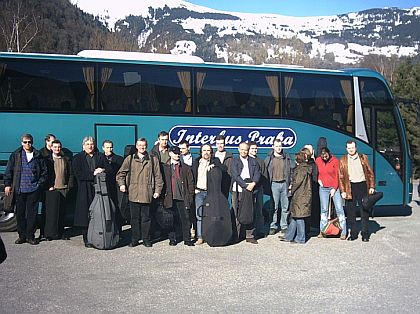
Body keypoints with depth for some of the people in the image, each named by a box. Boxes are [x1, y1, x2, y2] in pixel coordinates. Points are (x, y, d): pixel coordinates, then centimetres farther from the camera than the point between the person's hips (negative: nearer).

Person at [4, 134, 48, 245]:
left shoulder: (38, 156, 6)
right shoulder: (15, 155, 6)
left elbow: (44, 172, 10)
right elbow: (8, 171, 5)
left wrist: (40, 184, 1)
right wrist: (7, 184, -2)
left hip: (33, 189, 0)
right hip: (19, 190, 1)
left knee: (32, 213, 1)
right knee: (20, 213, 6)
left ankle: (30, 236, 9)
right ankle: (22, 235, 15)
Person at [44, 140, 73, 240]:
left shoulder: (66, 159, 12)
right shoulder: (47, 160, 4)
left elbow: (70, 174, 13)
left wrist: (69, 186, 3)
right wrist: (49, 186, -6)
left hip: (63, 189, 3)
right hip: (52, 189, -3)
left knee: (62, 211, 6)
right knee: (51, 212, -3)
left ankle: (61, 233, 13)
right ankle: (50, 233, 4)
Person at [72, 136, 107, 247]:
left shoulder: (100, 157, 15)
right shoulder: (78, 158, 8)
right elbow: (78, 174, -4)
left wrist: (102, 171, -9)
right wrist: (93, 174, -9)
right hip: (84, 191, -1)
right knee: (85, 214, -3)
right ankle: (86, 240, 4)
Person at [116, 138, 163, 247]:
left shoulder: (153, 159, 8)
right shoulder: (129, 159, 10)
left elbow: (158, 176, 7)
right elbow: (120, 173, 14)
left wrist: (157, 190, 1)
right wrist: (121, 184, -1)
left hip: (147, 194, -1)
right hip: (133, 193, 1)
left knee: (146, 218, 5)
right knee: (134, 217, 5)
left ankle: (146, 239, 15)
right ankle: (134, 239, 15)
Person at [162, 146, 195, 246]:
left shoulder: (186, 168, 12)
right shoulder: (165, 167, 8)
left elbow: (191, 183, 10)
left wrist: (190, 196, 2)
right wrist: (164, 196, 0)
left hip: (183, 198, 1)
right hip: (170, 198, -1)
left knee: (185, 219, 0)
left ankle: (187, 239, 7)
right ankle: (172, 239, 14)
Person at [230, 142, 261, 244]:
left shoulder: (253, 161, 16)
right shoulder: (234, 161, 7)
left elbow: (257, 173, 6)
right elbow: (235, 175, -4)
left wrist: (253, 183, -12)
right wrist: (245, 186, -13)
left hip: (250, 190, 2)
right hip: (237, 190, -2)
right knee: (236, 213, -2)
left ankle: (250, 236, 9)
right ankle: (236, 235, 5)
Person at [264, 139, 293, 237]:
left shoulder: (286, 158, 9)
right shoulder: (269, 158, 4)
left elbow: (290, 171, 11)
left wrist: (290, 184, 3)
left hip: (284, 184, 2)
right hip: (274, 184, -2)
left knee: (285, 207, 4)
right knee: (274, 207, -1)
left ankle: (284, 227, 12)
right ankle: (273, 226, 8)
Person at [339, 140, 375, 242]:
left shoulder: (363, 158, 8)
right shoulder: (343, 160, 6)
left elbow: (370, 173, 9)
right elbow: (340, 177, 5)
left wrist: (371, 186, 2)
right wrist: (343, 191, -2)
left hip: (362, 185, 0)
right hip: (350, 187, 0)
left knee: (364, 211, 2)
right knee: (350, 212, 3)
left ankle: (365, 234, 10)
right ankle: (353, 233, 14)